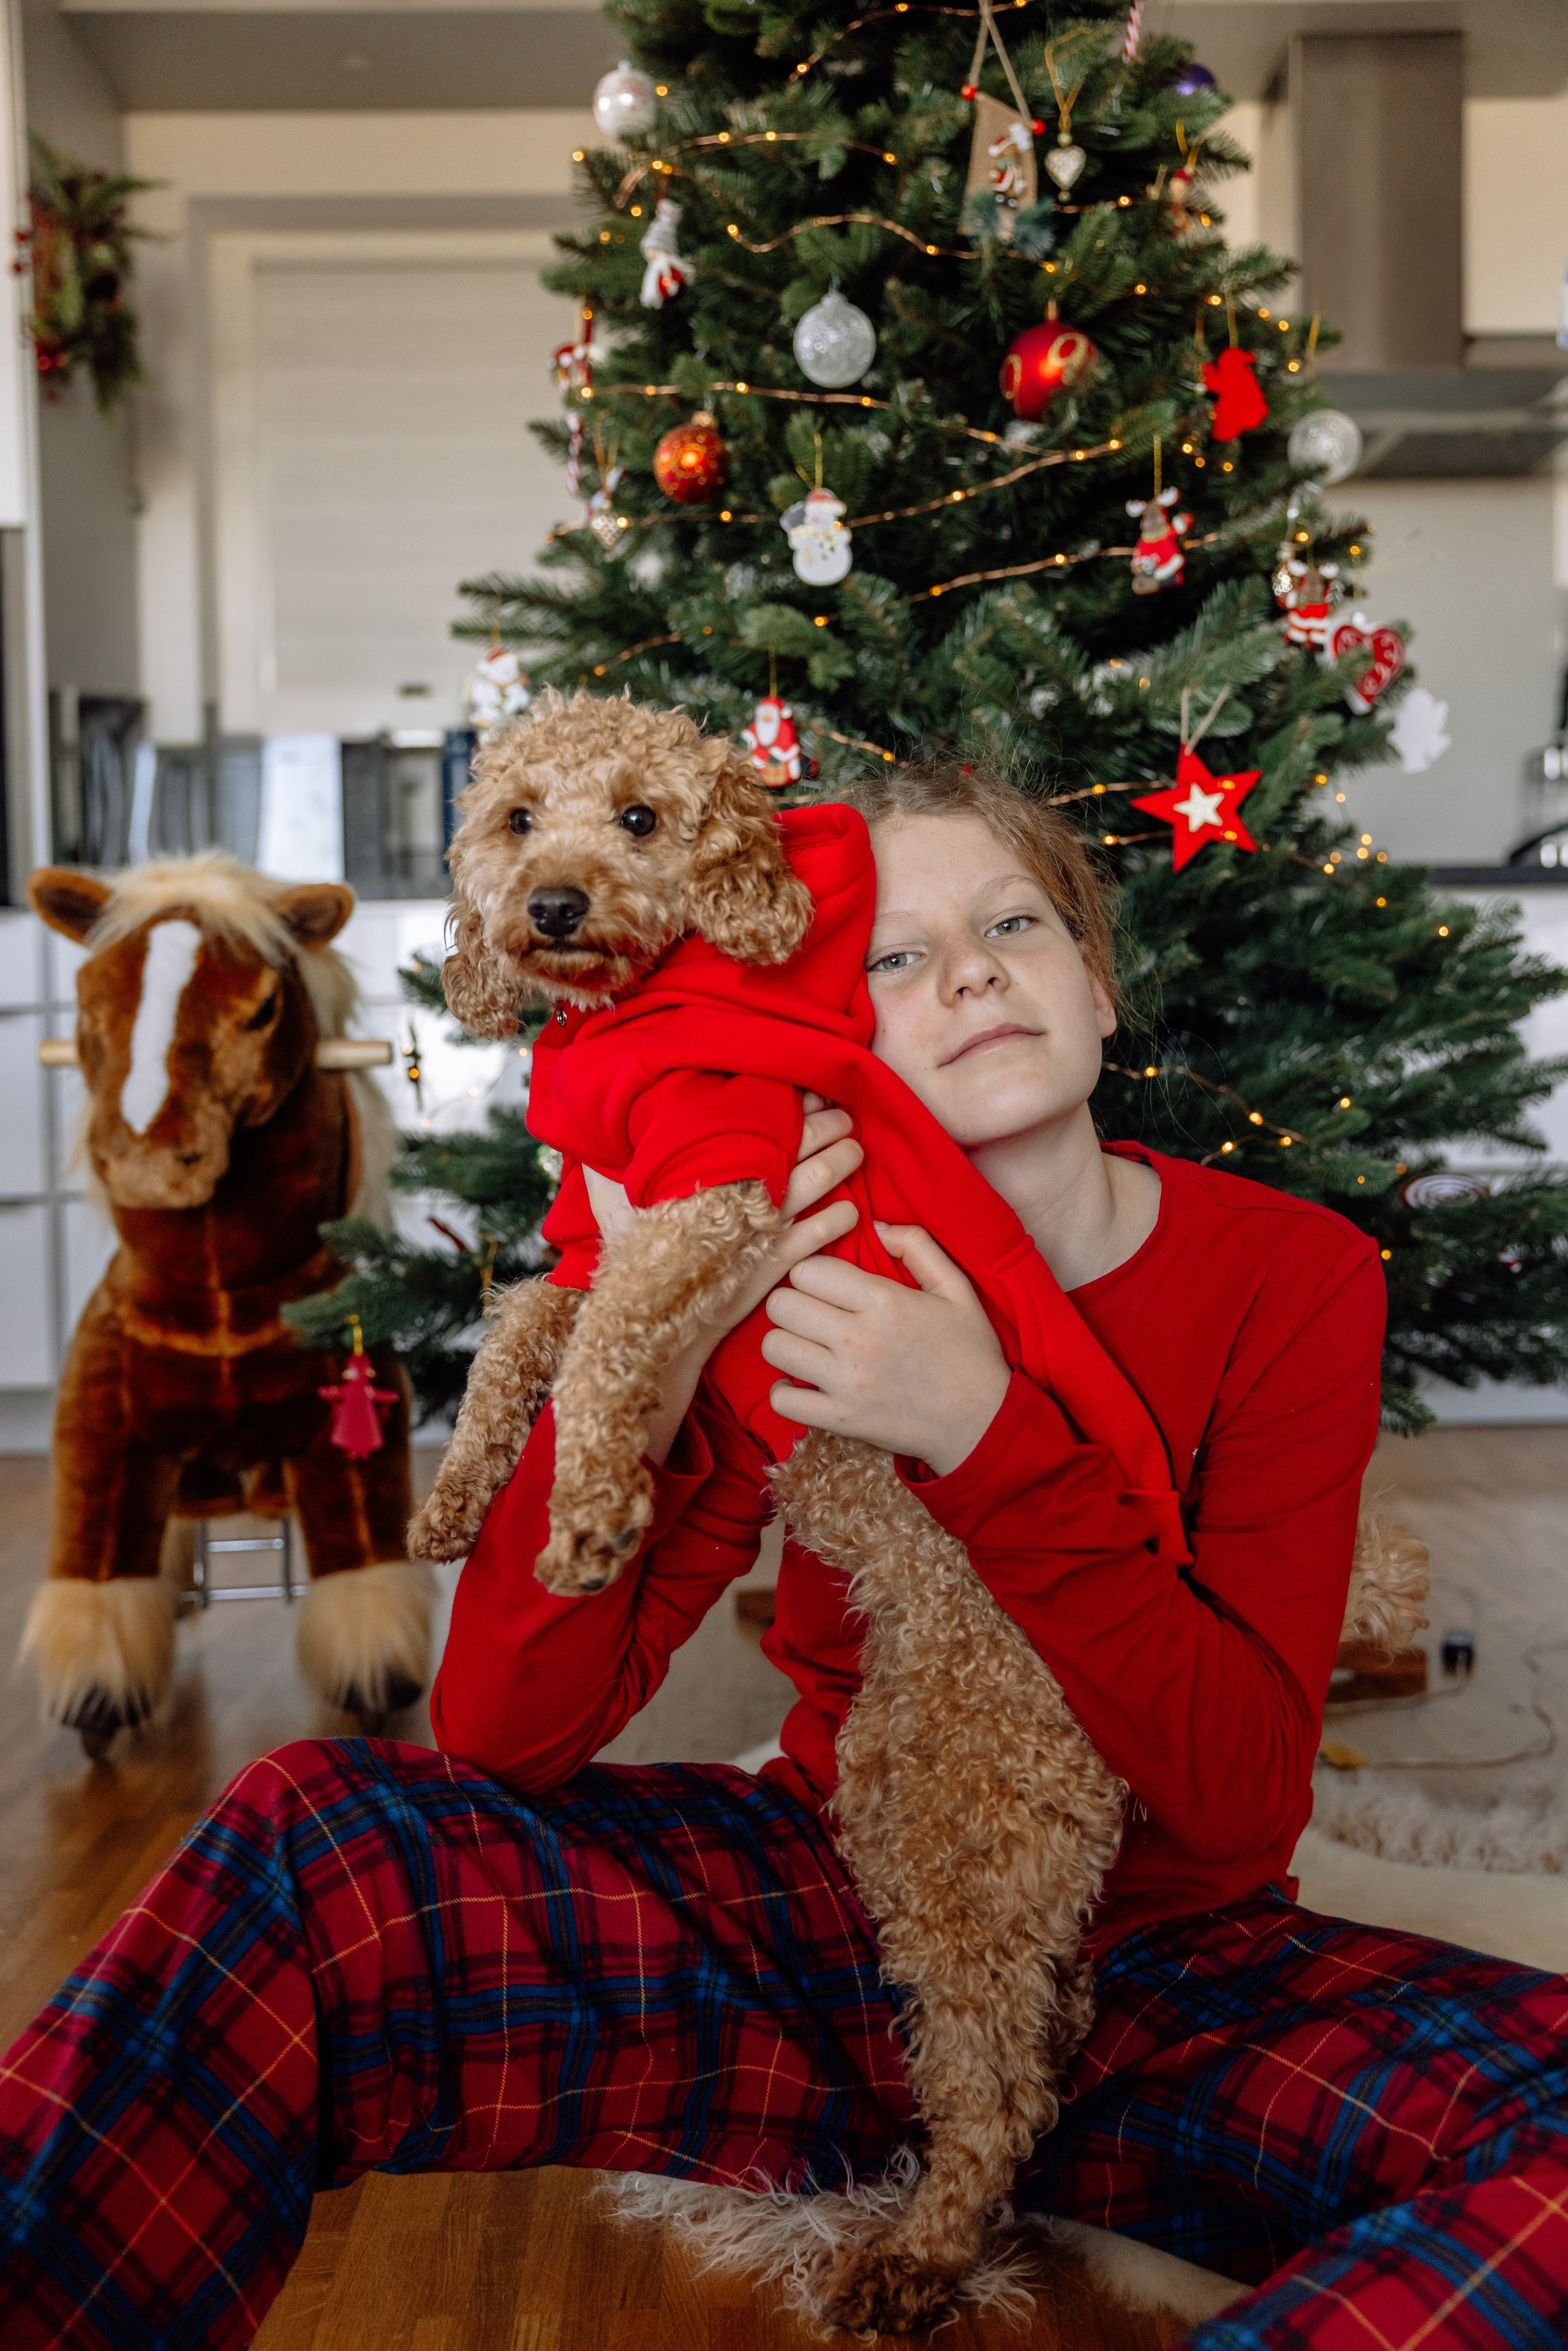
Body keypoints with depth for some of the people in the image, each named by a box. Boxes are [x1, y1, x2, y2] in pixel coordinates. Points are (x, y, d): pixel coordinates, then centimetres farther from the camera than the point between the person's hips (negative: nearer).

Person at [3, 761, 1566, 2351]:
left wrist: (988, 1435, -28)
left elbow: (1241, 1792, -17)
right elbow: (501, 1735, -14)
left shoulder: (1294, 1278, -8)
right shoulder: (789, 1264, -5)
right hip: (830, 1906, 0)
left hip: (1153, 1976, 0)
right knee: (313, 1834, -23)